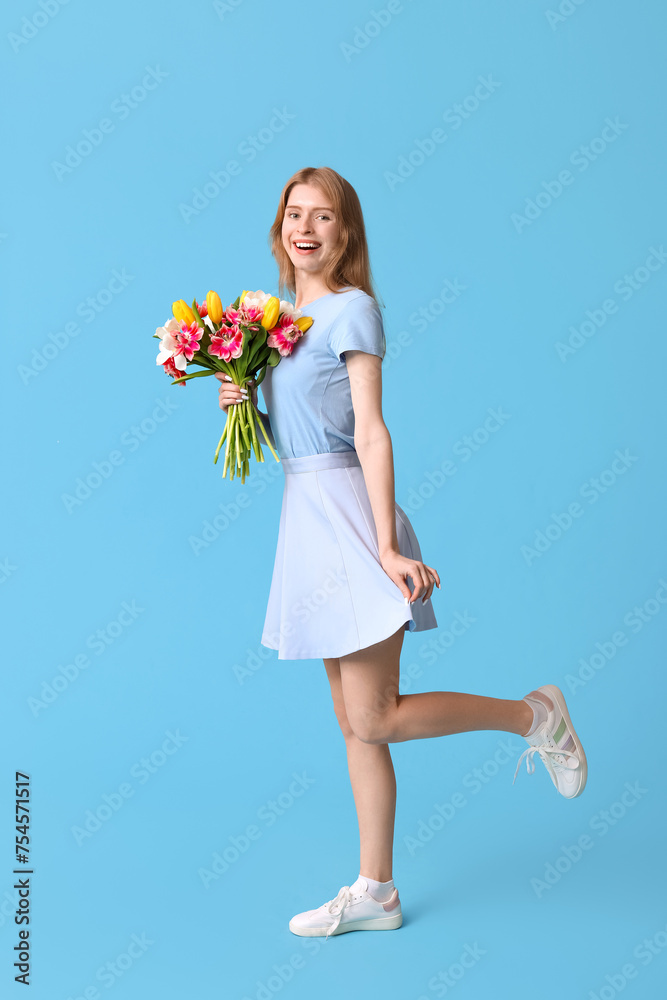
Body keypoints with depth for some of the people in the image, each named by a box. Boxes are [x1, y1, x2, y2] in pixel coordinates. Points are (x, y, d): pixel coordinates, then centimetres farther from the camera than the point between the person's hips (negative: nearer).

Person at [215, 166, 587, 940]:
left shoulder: (352, 309, -7)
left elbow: (370, 434, -15)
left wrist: (385, 546, -20)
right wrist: (243, 406, 2)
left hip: (347, 514, -8)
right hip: (306, 515, 8)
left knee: (374, 719, -6)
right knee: (354, 724, 10)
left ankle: (533, 715, 13)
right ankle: (374, 892, 19)